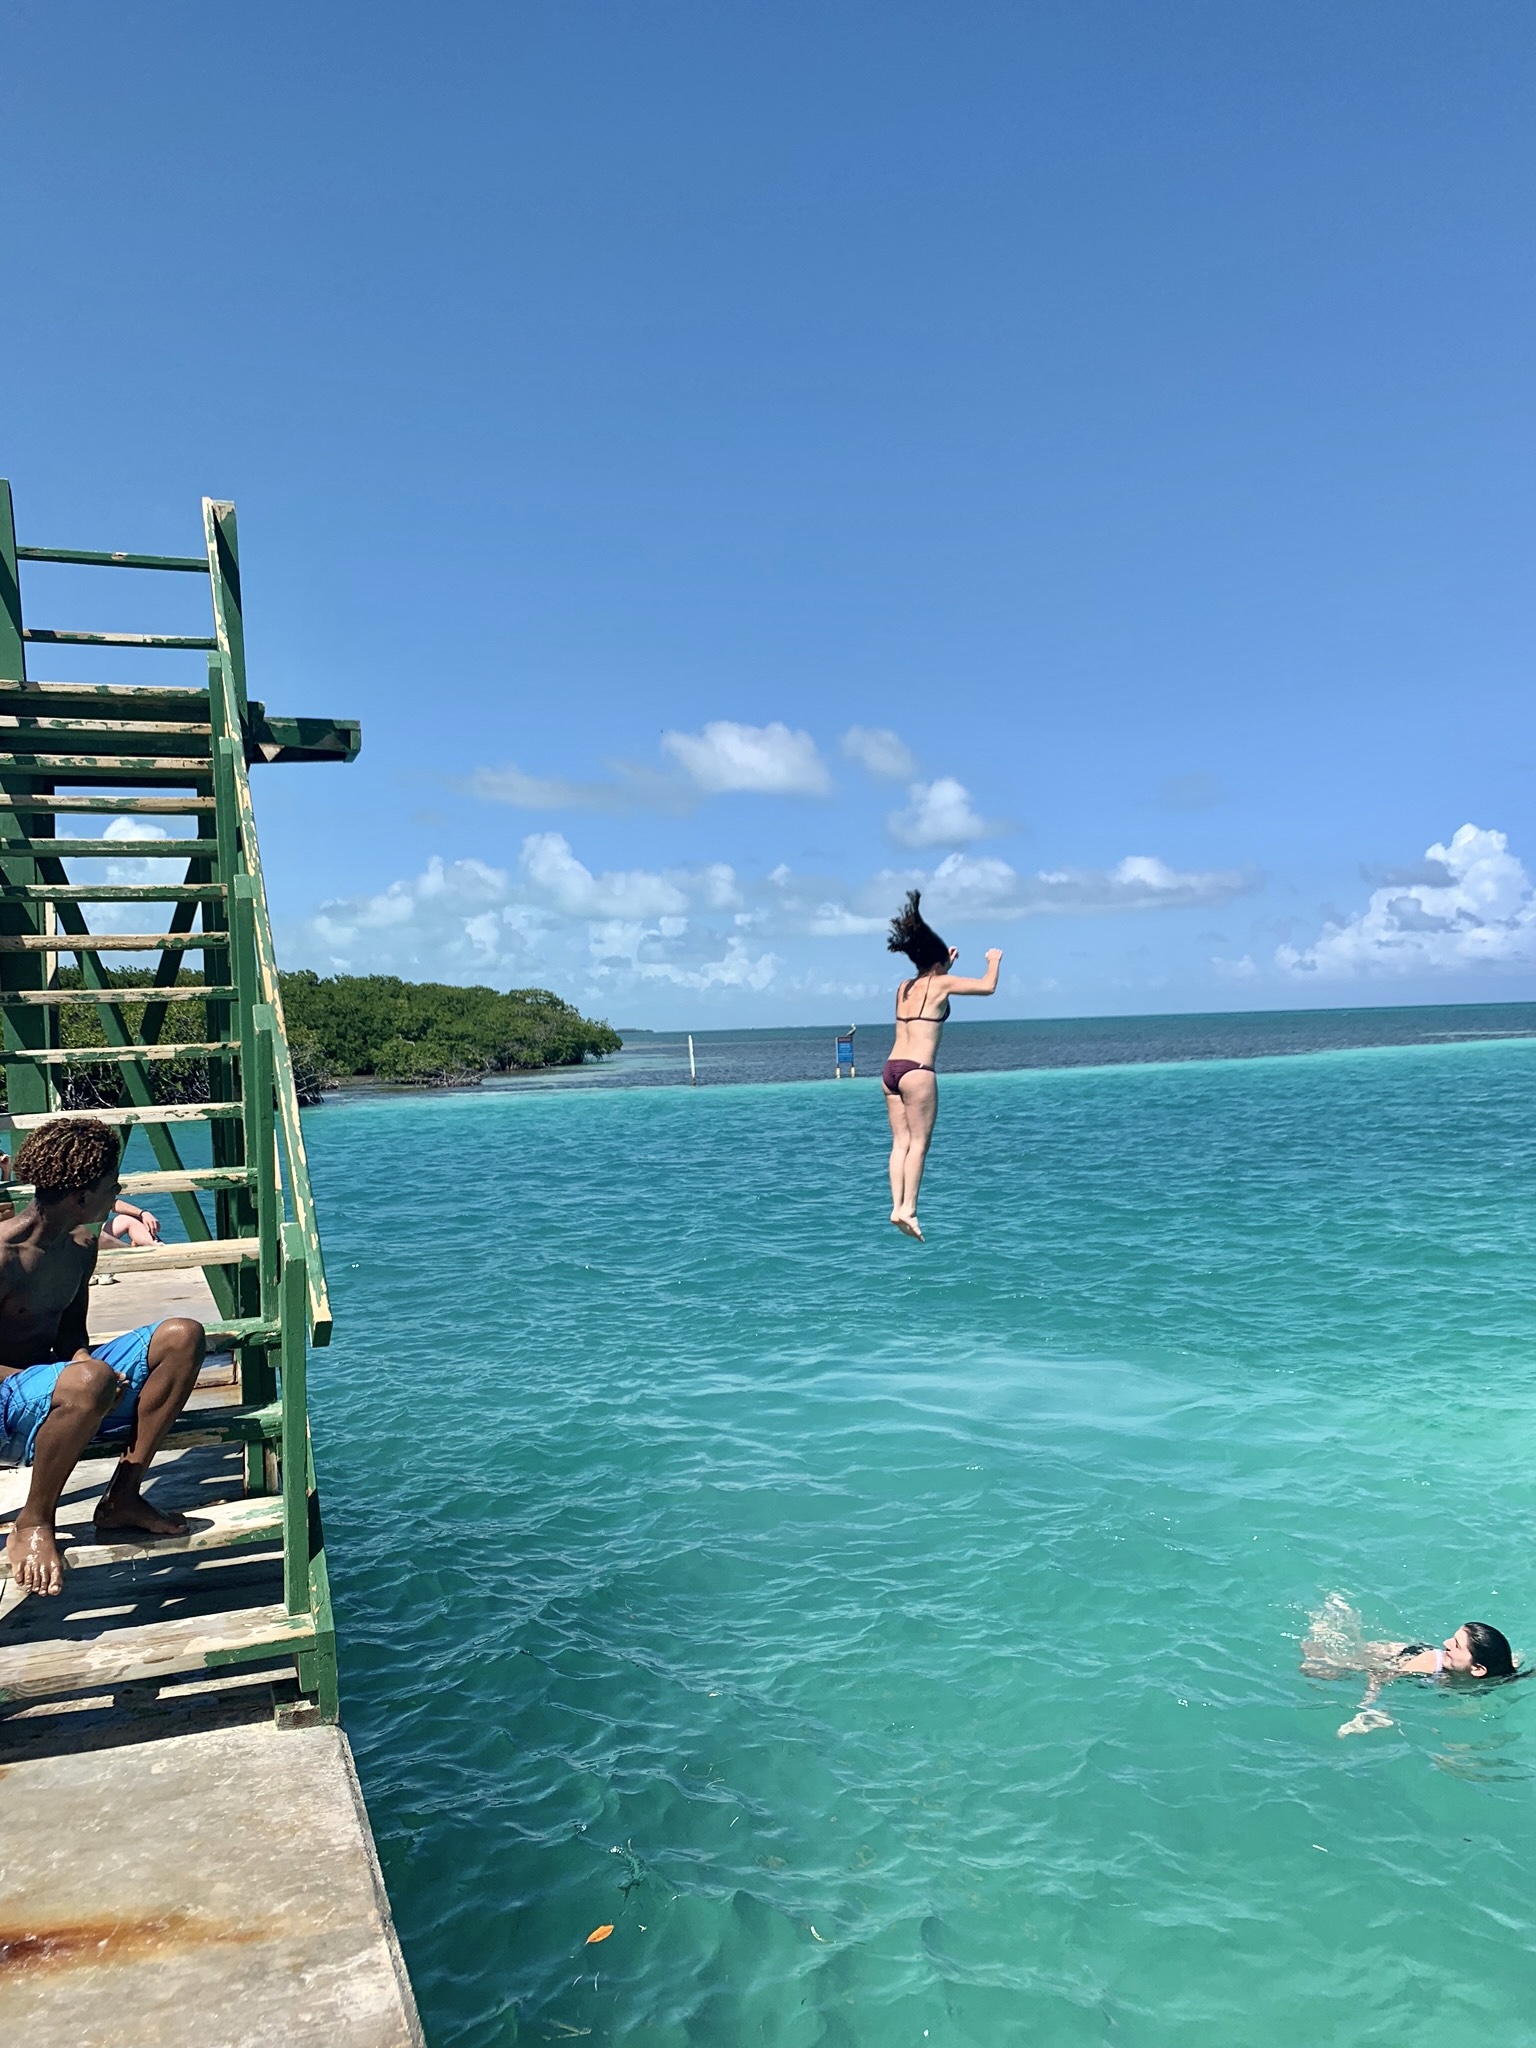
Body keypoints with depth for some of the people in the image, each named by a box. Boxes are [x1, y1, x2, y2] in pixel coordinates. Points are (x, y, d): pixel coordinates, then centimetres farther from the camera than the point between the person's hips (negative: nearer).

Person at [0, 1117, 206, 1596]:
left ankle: (122, 1497, -5)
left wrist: (83, 1363, -11)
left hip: (55, 1375, 8)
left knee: (182, 1336, -7)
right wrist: (77, 1374, -26)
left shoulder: (81, 1246, 5)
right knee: (88, 1382, -41)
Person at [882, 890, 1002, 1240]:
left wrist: (945, 966, 42)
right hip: (917, 1071, -7)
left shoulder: (904, 988, 16)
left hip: (891, 1069, 7)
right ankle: (908, 1209, -10)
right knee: (918, 1143, -5)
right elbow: (988, 987, 4)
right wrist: (994, 960, 20)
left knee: (900, 1142, 6)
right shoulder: (941, 983, -2)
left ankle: (897, 1207, 0)